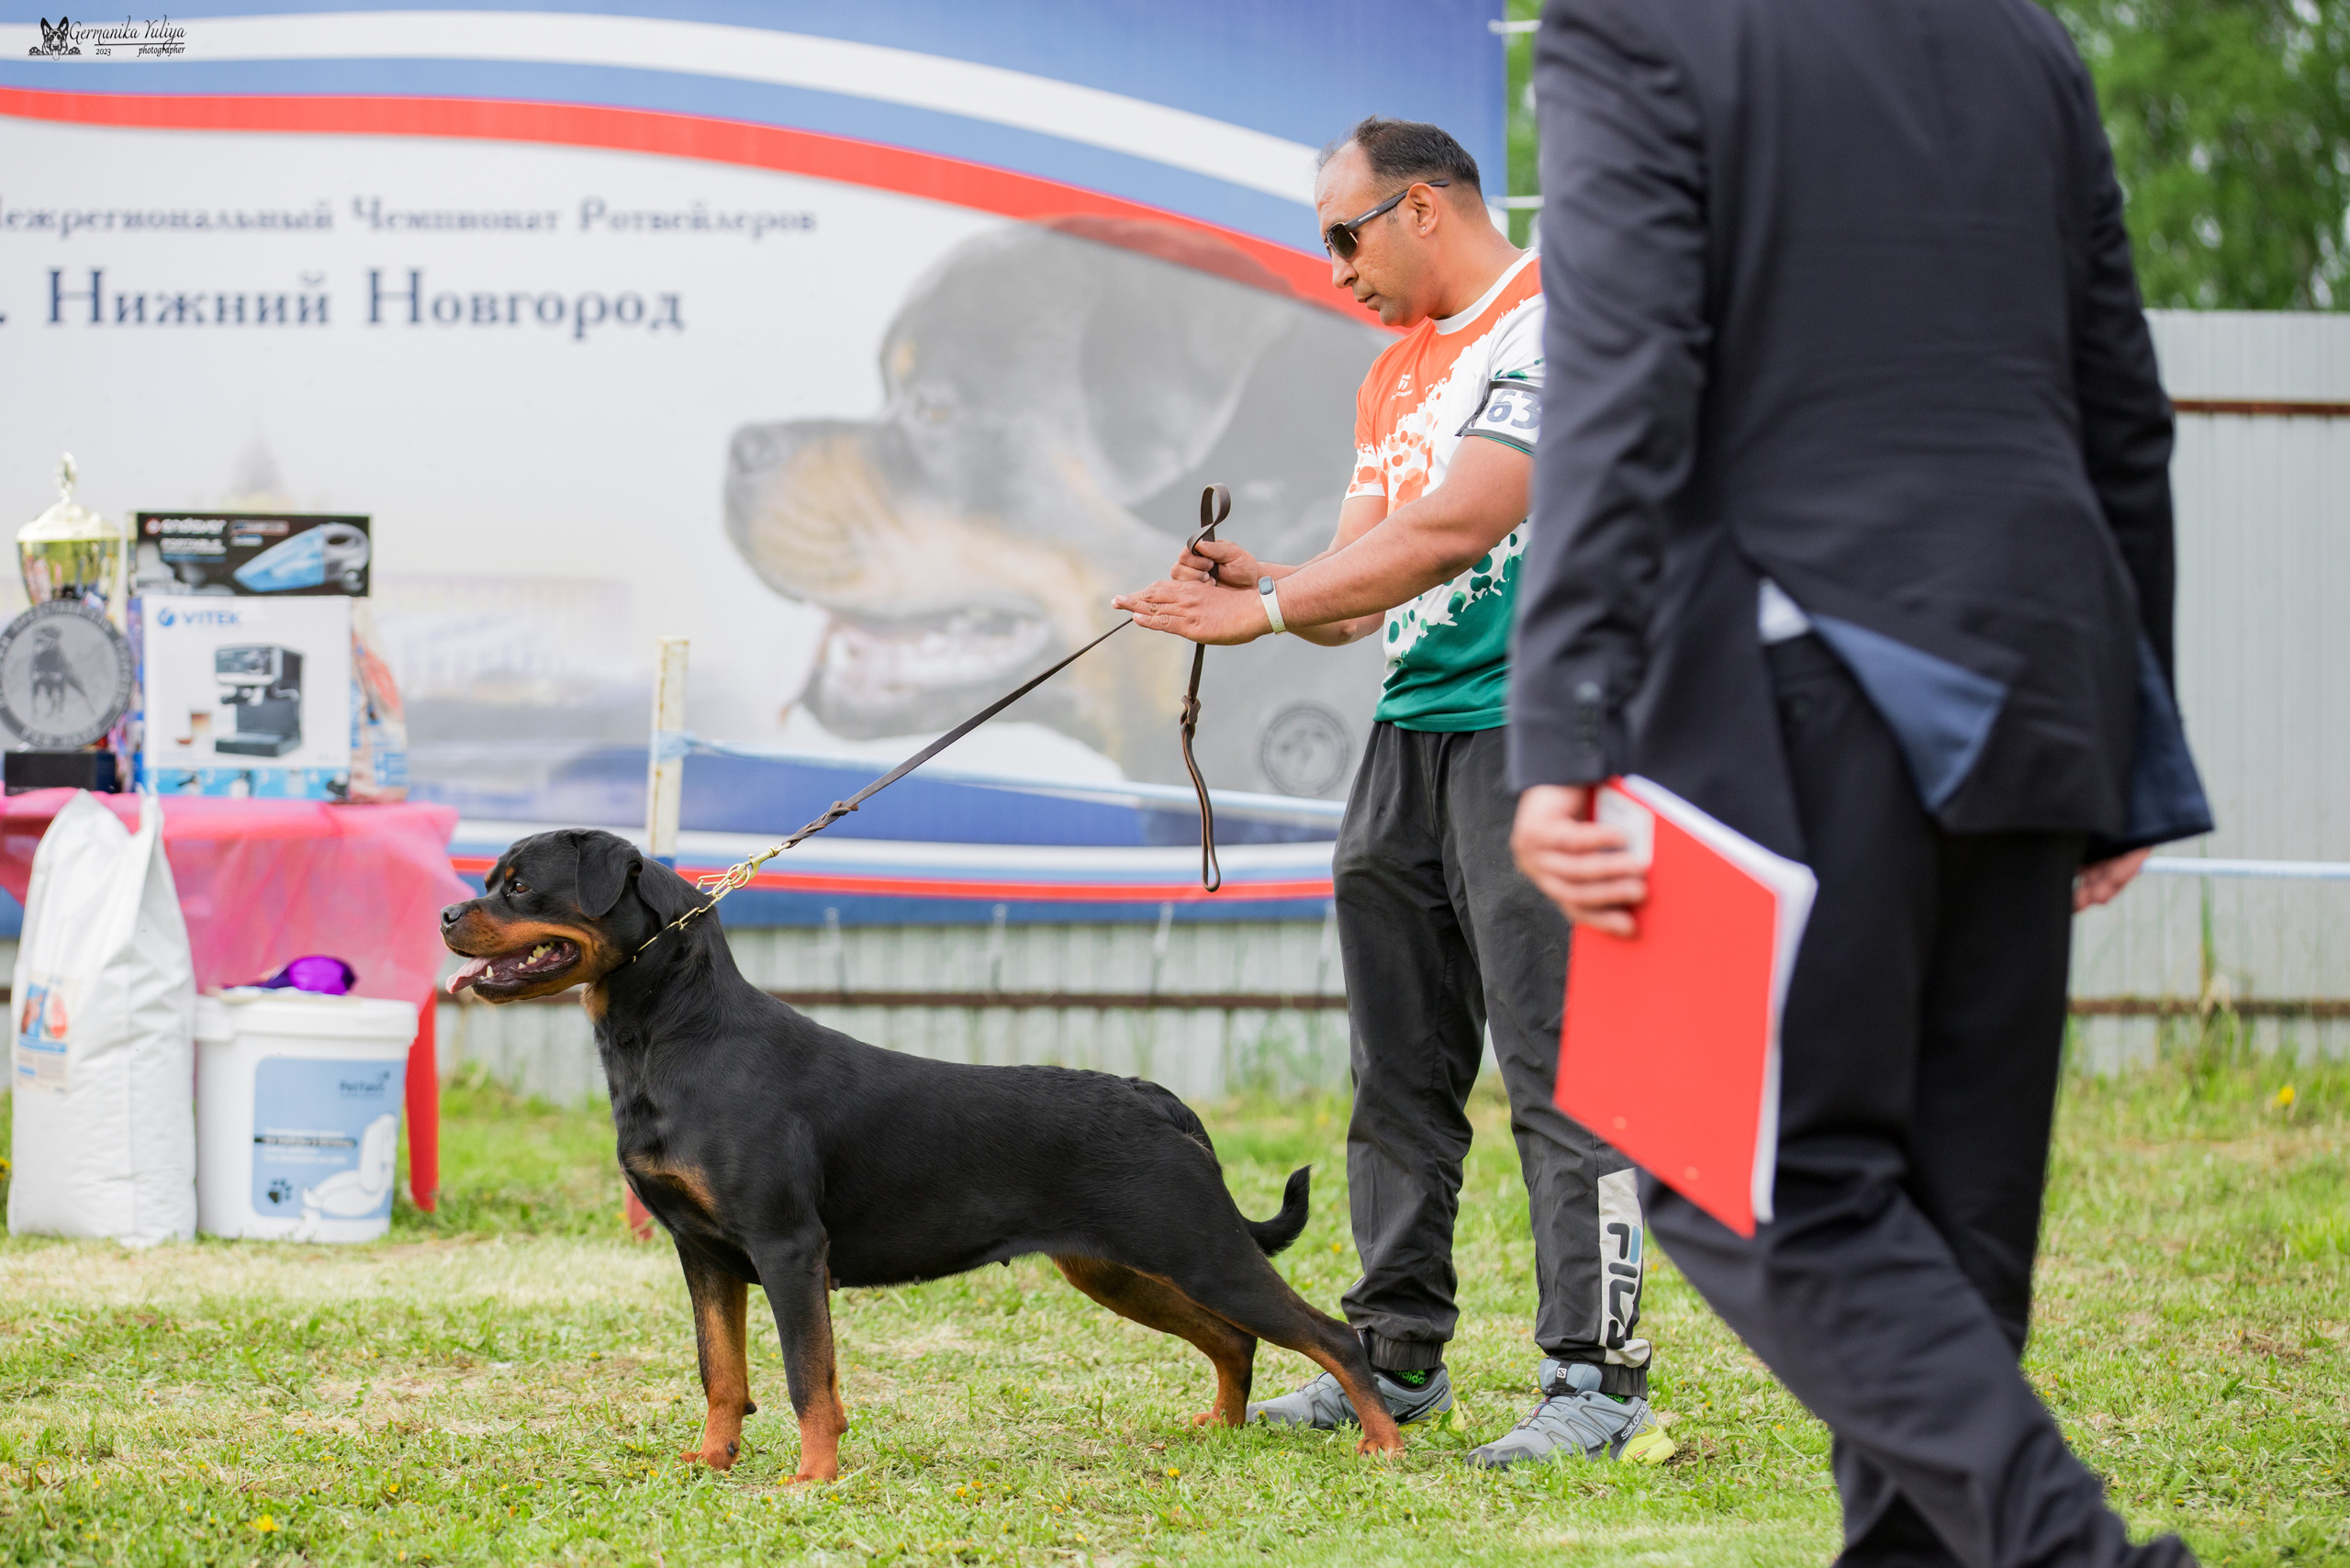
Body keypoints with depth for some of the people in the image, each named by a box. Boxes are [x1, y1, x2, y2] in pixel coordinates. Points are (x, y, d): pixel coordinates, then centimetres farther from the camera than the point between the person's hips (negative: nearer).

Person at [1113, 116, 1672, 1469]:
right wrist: (1262, 590, -3)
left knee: (1557, 1066, -11)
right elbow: (1367, 588, 18)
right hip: (1410, 732, 9)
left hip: (1534, 731, -9)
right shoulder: (1396, 372, 20)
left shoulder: (1550, 319, -10)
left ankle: (1600, 1374, -11)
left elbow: (1457, 525, -20)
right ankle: (1398, 1355, 18)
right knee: (1400, 1069, 11)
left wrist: (1266, 606, -18)